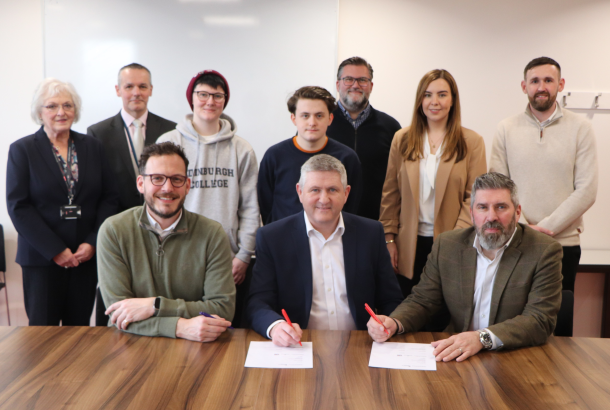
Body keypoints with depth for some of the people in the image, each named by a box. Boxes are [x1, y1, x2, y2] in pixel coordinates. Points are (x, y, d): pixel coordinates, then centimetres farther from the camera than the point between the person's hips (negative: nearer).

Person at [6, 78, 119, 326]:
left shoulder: (93, 147, 8)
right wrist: (55, 250, -11)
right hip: (41, 258, -2)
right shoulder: (22, 150, 1)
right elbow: (17, 206, -5)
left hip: (86, 256, 2)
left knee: (80, 328, 7)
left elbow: (110, 198, 6)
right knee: (43, 329, 3)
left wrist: (92, 242, -6)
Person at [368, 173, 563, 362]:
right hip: (456, 359, 1)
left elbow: (540, 320, -14)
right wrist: (393, 323, -14)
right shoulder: (446, 245, 6)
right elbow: (421, 301, 10)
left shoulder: (545, 252, -5)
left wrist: (482, 338, -29)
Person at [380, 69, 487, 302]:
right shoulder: (402, 139, 6)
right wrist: (389, 238, 2)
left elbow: (474, 198, -3)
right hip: (408, 246, 2)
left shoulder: (472, 142, 0)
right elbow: (391, 195, 7)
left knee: (446, 313, 5)